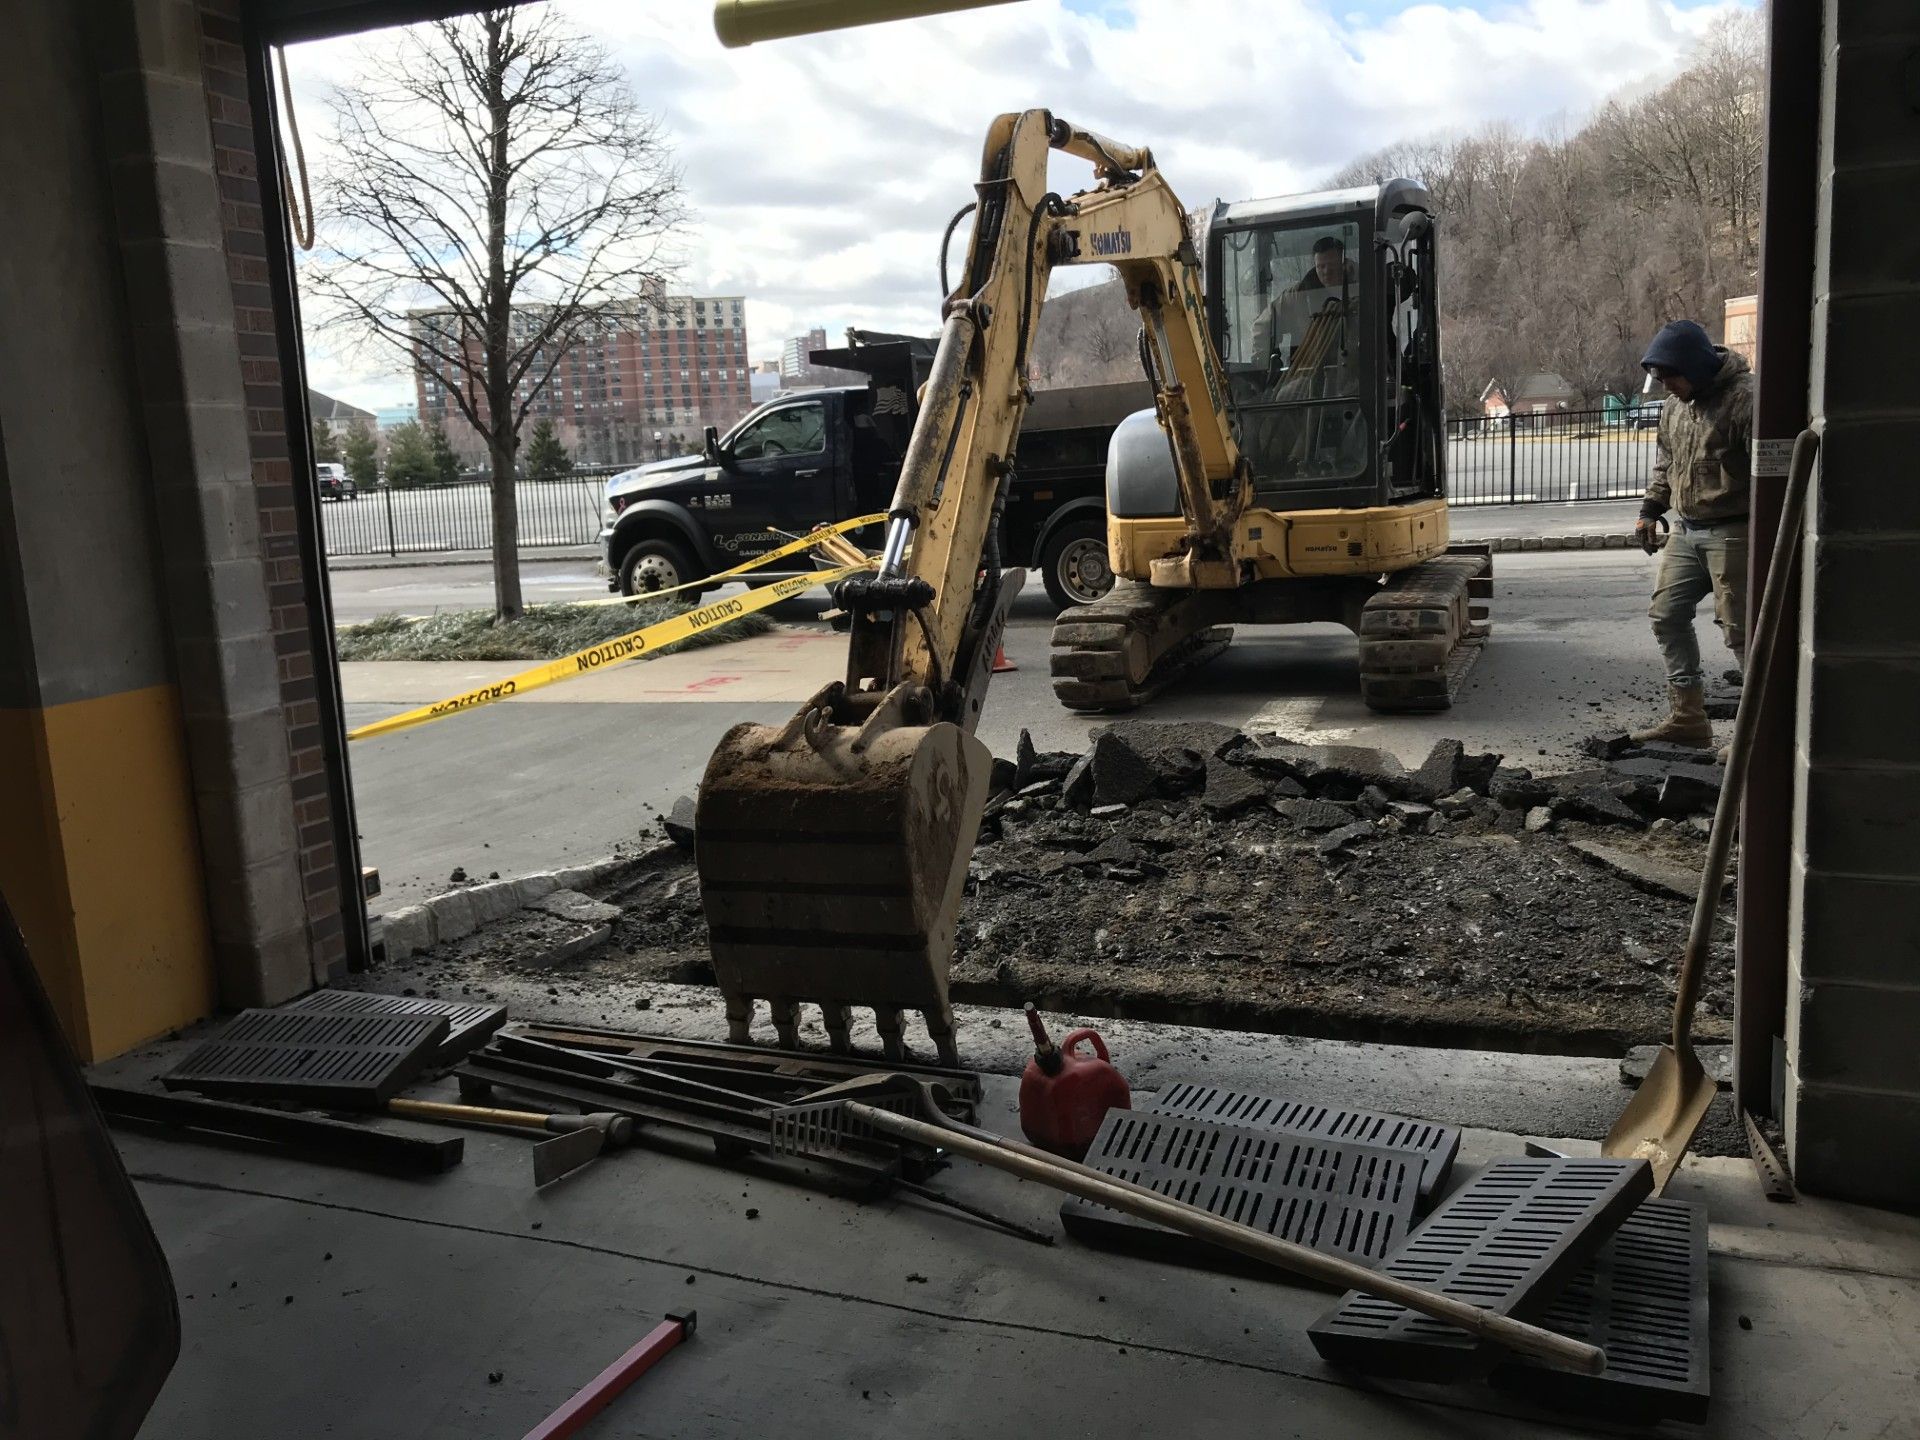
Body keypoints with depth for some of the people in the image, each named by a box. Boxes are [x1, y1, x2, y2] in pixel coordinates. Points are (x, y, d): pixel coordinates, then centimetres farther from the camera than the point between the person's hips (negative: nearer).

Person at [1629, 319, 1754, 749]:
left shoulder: (1744, 397, -16)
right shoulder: (1675, 405, 11)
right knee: (1666, 615, 11)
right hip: (1686, 532, 9)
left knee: (1741, 630, -7)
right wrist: (1650, 510, 15)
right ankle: (1687, 717, 19)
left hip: (1731, 532, -9)